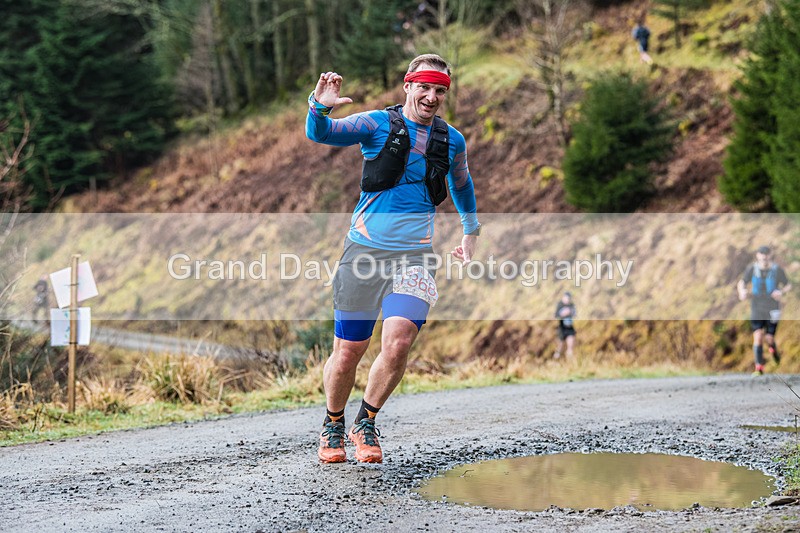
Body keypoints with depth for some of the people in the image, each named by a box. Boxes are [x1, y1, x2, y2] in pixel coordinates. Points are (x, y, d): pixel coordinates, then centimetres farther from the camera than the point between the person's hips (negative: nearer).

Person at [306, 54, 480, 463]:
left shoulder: (452, 141, 10)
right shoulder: (378, 124, 0)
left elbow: (461, 184, 31)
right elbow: (319, 134, -12)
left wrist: (471, 231, 36)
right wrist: (319, 107, -33)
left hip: (415, 257, 2)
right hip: (364, 250, -1)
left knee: (398, 344, -17)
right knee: (348, 352, 1)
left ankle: (366, 423, 7)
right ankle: (333, 425, 28)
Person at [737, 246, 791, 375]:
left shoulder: (777, 270, -6)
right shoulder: (752, 269, -2)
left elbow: (788, 286, 3)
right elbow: (741, 282, -5)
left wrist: (782, 292, -20)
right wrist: (742, 291, -28)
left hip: (772, 310, -1)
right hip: (756, 310, 1)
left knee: (769, 338, -1)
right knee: (757, 337, -11)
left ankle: (773, 348, 37)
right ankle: (759, 368, -6)